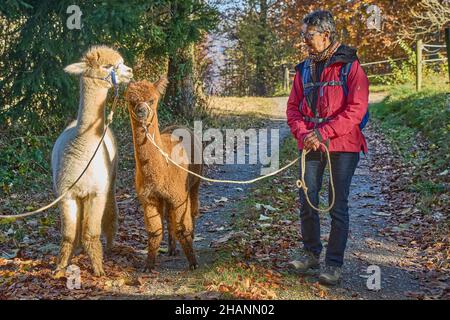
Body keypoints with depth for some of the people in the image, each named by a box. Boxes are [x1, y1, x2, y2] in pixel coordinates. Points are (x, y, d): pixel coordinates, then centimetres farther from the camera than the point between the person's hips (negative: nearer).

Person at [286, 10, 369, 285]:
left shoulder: (349, 66, -6)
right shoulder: (304, 69, 11)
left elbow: (356, 109, -14)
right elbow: (293, 108, 10)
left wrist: (323, 133, -19)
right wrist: (303, 134, -9)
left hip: (342, 146, -5)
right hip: (311, 147, 5)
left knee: (338, 207, 1)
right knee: (307, 203, 8)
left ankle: (335, 264, 10)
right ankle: (312, 255, 25)